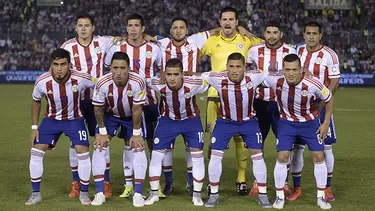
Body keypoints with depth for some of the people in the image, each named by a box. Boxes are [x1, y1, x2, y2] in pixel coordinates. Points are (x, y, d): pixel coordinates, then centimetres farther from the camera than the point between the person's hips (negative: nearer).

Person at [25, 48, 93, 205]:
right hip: (51, 119, 1)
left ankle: (84, 193, 5)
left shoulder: (81, 79, -27)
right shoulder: (42, 82, -22)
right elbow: (36, 102, -1)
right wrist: (34, 127, -1)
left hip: (74, 119, -1)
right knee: (36, 151, -7)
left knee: (83, 152, -14)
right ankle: (36, 193, 7)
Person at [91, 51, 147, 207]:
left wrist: (136, 133, -14)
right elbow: (98, 108, -15)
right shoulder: (102, 83, -32)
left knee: (138, 148, -10)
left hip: (131, 117, -1)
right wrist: (102, 133, -10)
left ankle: (138, 194, 0)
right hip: (109, 115, 1)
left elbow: (137, 110, -21)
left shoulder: (138, 82, -34)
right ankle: (99, 194, 0)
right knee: (100, 147, -9)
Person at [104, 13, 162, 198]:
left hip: (149, 102, 0)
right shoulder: (117, 49, 0)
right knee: (129, 142, 2)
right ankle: (128, 185, 8)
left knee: (153, 142, 4)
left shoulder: (154, 49, 0)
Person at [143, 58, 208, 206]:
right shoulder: (158, 85, -30)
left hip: (191, 120, -1)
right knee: (156, 154, -2)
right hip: (168, 120, 1)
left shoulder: (193, 84, -33)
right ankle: (154, 193, 14)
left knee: (197, 154, -5)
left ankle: (197, 194, 11)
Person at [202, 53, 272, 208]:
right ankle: (214, 194, 13)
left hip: (248, 121, 0)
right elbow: (199, 77, -9)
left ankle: (262, 195, 12)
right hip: (225, 121, 0)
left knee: (258, 155, -1)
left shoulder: (253, 78, -27)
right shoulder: (218, 79, -27)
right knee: (215, 155, -3)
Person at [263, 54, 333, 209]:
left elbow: (329, 99, -10)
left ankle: (321, 197, 13)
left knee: (319, 157, -3)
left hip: (310, 122, 0)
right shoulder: (275, 81, -27)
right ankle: (280, 196, 8)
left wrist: (326, 123, -8)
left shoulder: (313, 84, -29)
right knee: (282, 157, -8)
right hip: (287, 122, 1)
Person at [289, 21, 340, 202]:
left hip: (321, 106, -3)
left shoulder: (329, 55, -8)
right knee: (297, 147, 2)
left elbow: (334, 82, -7)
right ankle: (297, 188, 12)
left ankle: (327, 188, 13)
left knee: (326, 147, 0)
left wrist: (321, 103, -16)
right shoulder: (297, 52, 4)